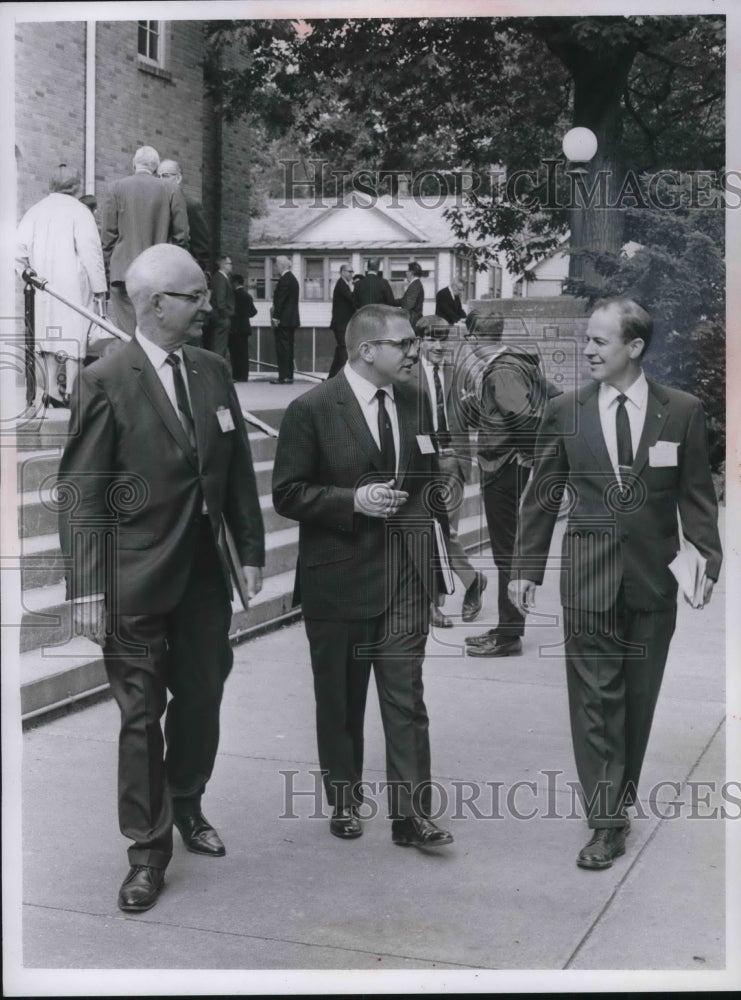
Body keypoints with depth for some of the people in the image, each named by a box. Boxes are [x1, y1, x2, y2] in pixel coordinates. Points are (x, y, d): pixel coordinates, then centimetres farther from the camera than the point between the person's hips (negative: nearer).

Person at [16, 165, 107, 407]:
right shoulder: (79, 211, -8)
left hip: (42, 287, 5)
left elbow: (19, 249, -1)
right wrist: (99, 289, -9)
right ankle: (70, 390, -4)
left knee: (49, 334, 11)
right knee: (73, 336, 0)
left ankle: (51, 389, 10)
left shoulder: (35, 211, 5)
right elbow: (90, 251, -12)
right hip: (73, 285, -4)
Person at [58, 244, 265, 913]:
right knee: (141, 715, 3)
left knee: (201, 700, 14)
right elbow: (82, 494, -11)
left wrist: (251, 551, 8)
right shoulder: (106, 382, -10)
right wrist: (88, 591, -14)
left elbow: (239, 471, 12)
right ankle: (148, 850, 16)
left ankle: (187, 807, 37)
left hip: (206, 573, 5)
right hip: (137, 581, -5)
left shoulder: (213, 373, 7)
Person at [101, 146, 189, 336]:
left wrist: (106, 270, 10)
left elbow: (108, 235, 3)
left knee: (125, 334, -3)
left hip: (124, 272, -1)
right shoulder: (172, 191, 4)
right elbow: (180, 236, 5)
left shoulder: (116, 188, 3)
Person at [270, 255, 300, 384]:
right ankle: (289, 376, 13)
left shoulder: (284, 279, -14)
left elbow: (280, 300, -19)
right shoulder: (293, 279, 17)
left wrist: (275, 317, -18)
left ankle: (284, 377, -10)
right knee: (288, 348, 11)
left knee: (282, 348, -8)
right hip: (291, 319, 10)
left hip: (283, 320, -10)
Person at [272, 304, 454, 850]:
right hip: (339, 575, -3)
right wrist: (353, 500, -20)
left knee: (406, 695, -1)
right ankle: (344, 800, 29)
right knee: (340, 698, 12)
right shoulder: (311, 410, -10)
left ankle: (412, 812, 4)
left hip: (406, 573, 3)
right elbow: (288, 493, -9)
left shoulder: (415, 399, 6)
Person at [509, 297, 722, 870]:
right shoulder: (565, 412, 1)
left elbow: (696, 494, 2)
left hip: (654, 576, 0)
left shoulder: (682, 411, -1)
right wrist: (527, 568, 2)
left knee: (639, 697, 11)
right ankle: (607, 822, 4)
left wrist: (708, 558, -9)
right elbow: (542, 497, 4)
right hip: (588, 575, 0)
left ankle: (620, 797, 29)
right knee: (595, 698, -1)